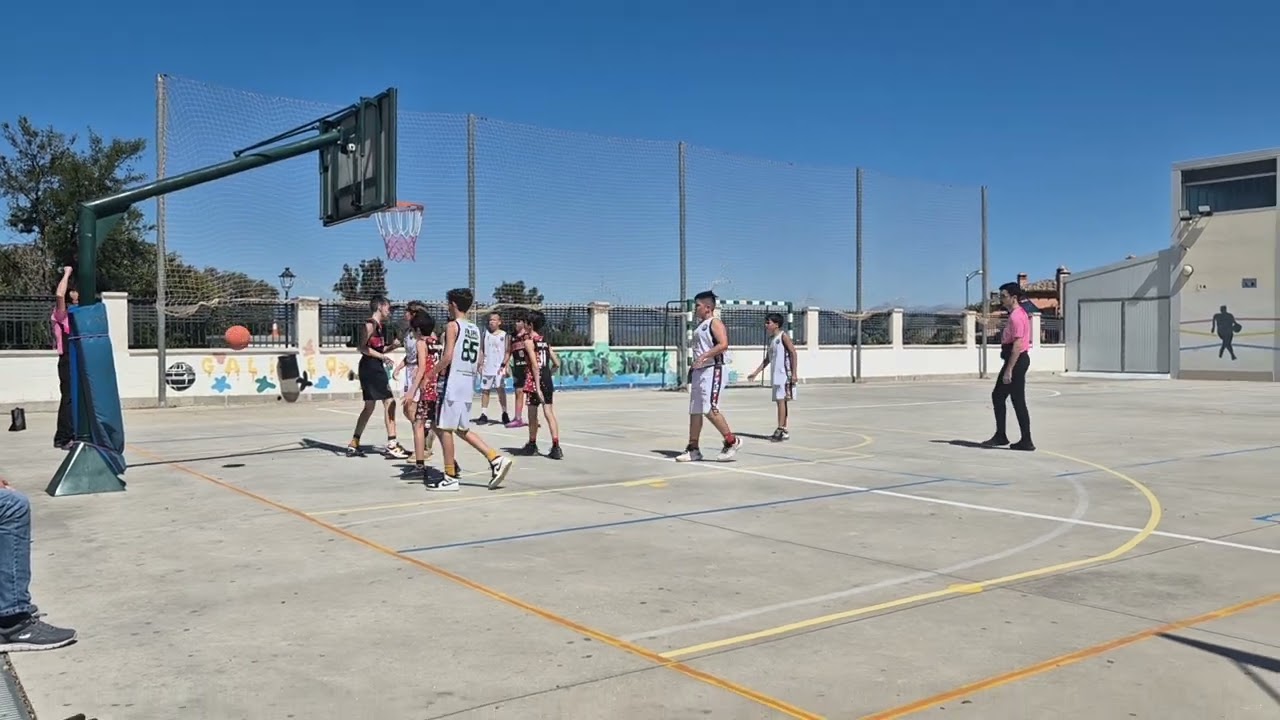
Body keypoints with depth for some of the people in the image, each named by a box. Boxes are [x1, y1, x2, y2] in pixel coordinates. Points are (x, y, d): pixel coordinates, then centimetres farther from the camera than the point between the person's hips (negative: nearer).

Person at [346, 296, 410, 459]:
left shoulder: (381, 326, 17)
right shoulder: (371, 324, -10)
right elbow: (362, 347, -17)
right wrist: (382, 356, -20)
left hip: (376, 368, 10)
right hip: (371, 367, -10)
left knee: (369, 406, 14)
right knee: (389, 402, -10)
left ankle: (354, 445, 20)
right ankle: (391, 445, -10)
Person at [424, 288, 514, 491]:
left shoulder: (453, 325, -9)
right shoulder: (475, 329, 14)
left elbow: (447, 357, -16)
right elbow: (478, 359, 16)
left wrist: (431, 374, -7)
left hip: (453, 383, -8)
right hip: (468, 383, 8)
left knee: (444, 428, 1)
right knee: (462, 429, 16)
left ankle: (450, 477, 4)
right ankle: (496, 459, 6)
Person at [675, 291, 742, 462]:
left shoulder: (715, 323, -9)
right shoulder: (700, 325, 20)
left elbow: (723, 344, -22)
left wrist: (704, 356, -29)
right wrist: (693, 367, 20)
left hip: (712, 371, -10)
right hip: (699, 371, 10)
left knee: (710, 410, -16)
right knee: (694, 411, 8)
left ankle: (732, 441, -4)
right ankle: (693, 449, 14)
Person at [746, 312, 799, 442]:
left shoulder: (783, 336, -6)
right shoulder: (770, 339, 17)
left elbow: (794, 353, -12)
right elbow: (767, 359, 23)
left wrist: (793, 374, -18)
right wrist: (756, 372, 18)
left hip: (785, 374, -8)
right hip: (775, 375, 8)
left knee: (781, 400, -12)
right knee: (780, 401, 9)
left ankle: (780, 430, -15)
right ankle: (784, 430, 12)